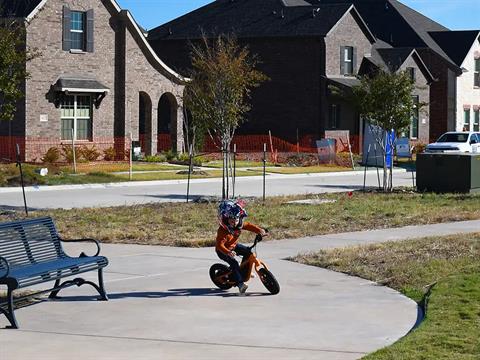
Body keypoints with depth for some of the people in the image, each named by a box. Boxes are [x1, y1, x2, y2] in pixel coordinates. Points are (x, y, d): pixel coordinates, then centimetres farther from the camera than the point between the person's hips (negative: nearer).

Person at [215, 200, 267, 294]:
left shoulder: (239, 225, -12)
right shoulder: (222, 231, -34)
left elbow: (249, 226, -3)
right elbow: (220, 244, -40)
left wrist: (260, 231, -19)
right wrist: (228, 252, -56)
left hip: (234, 246, 8)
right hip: (222, 251, -8)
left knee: (248, 252, -3)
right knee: (233, 262, -26)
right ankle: (240, 283, -28)